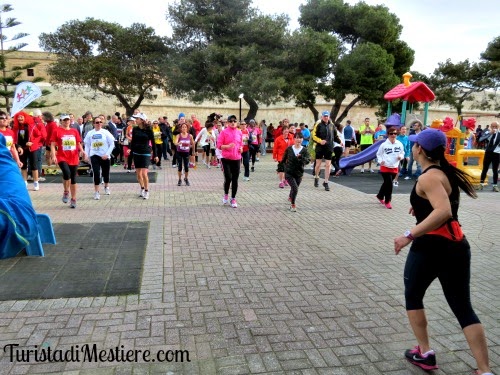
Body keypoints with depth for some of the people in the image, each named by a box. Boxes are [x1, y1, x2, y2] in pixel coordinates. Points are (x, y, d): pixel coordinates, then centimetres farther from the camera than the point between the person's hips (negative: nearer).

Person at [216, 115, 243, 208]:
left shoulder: (239, 132, 8)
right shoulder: (224, 132, -4)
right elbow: (219, 145, -7)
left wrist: (241, 148, -1)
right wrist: (228, 146, -22)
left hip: (236, 159, 4)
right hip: (226, 159, -3)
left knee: (235, 179, 4)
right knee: (228, 178, -10)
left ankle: (233, 199, 17)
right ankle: (226, 194, 19)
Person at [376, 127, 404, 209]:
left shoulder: (399, 144, -1)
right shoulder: (384, 144, -9)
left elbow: (402, 153, 12)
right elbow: (379, 154, 0)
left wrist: (401, 156, -10)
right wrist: (380, 161, -17)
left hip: (394, 168, 4)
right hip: (385, 167, -4)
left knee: (386, 183, 18)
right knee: (389, 184, -9)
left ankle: (380, 196, 41)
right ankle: (387, 201, 5)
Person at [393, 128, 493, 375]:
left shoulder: (428, 177, -16)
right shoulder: (447, 172, 10)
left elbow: (443, 212, -31)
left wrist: (409, 235, -29)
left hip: (430, 246, -7)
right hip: (456, 246, 8)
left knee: (413, 297, 17)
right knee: (463, 308, 12)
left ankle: (424, 354, 24)